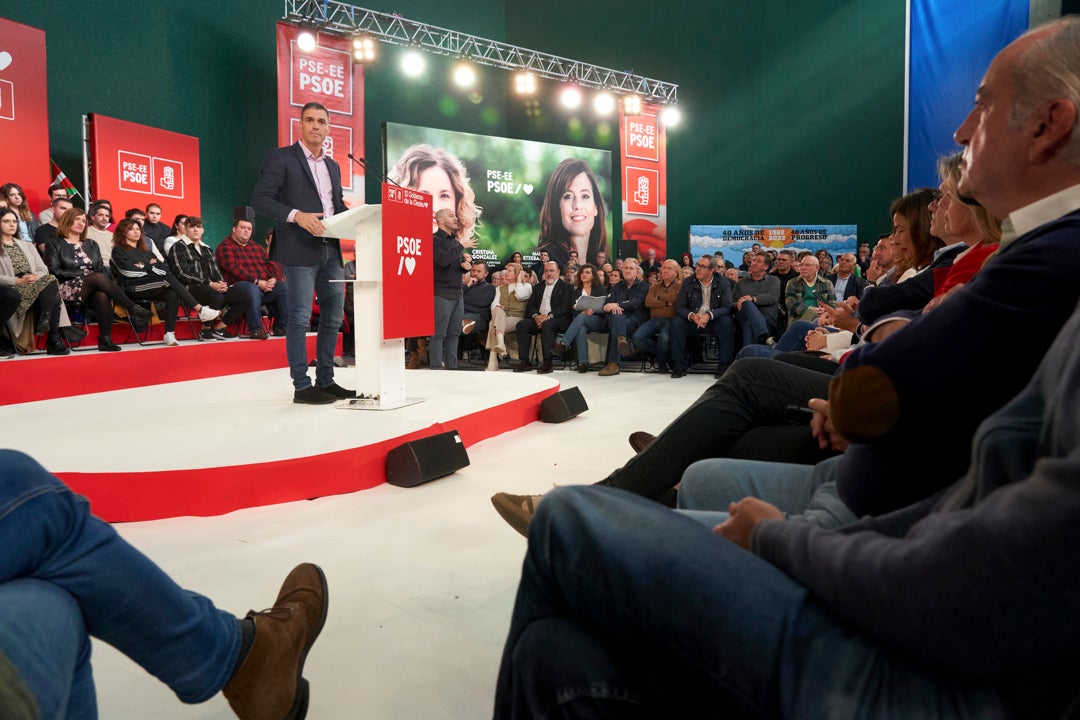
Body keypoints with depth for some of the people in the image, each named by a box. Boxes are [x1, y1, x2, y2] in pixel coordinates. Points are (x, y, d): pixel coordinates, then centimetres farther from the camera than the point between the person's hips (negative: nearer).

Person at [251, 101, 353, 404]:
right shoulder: (280, 157, 0)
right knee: (300, 318, -5)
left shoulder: (333, 166, 20)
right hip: (299, 251, -7)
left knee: (334, 317, 8)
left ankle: (325, 380, 18)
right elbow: (260, 199, -9)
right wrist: (296, 215, -23)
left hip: (331, 251, 7)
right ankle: (301, 386, 1)